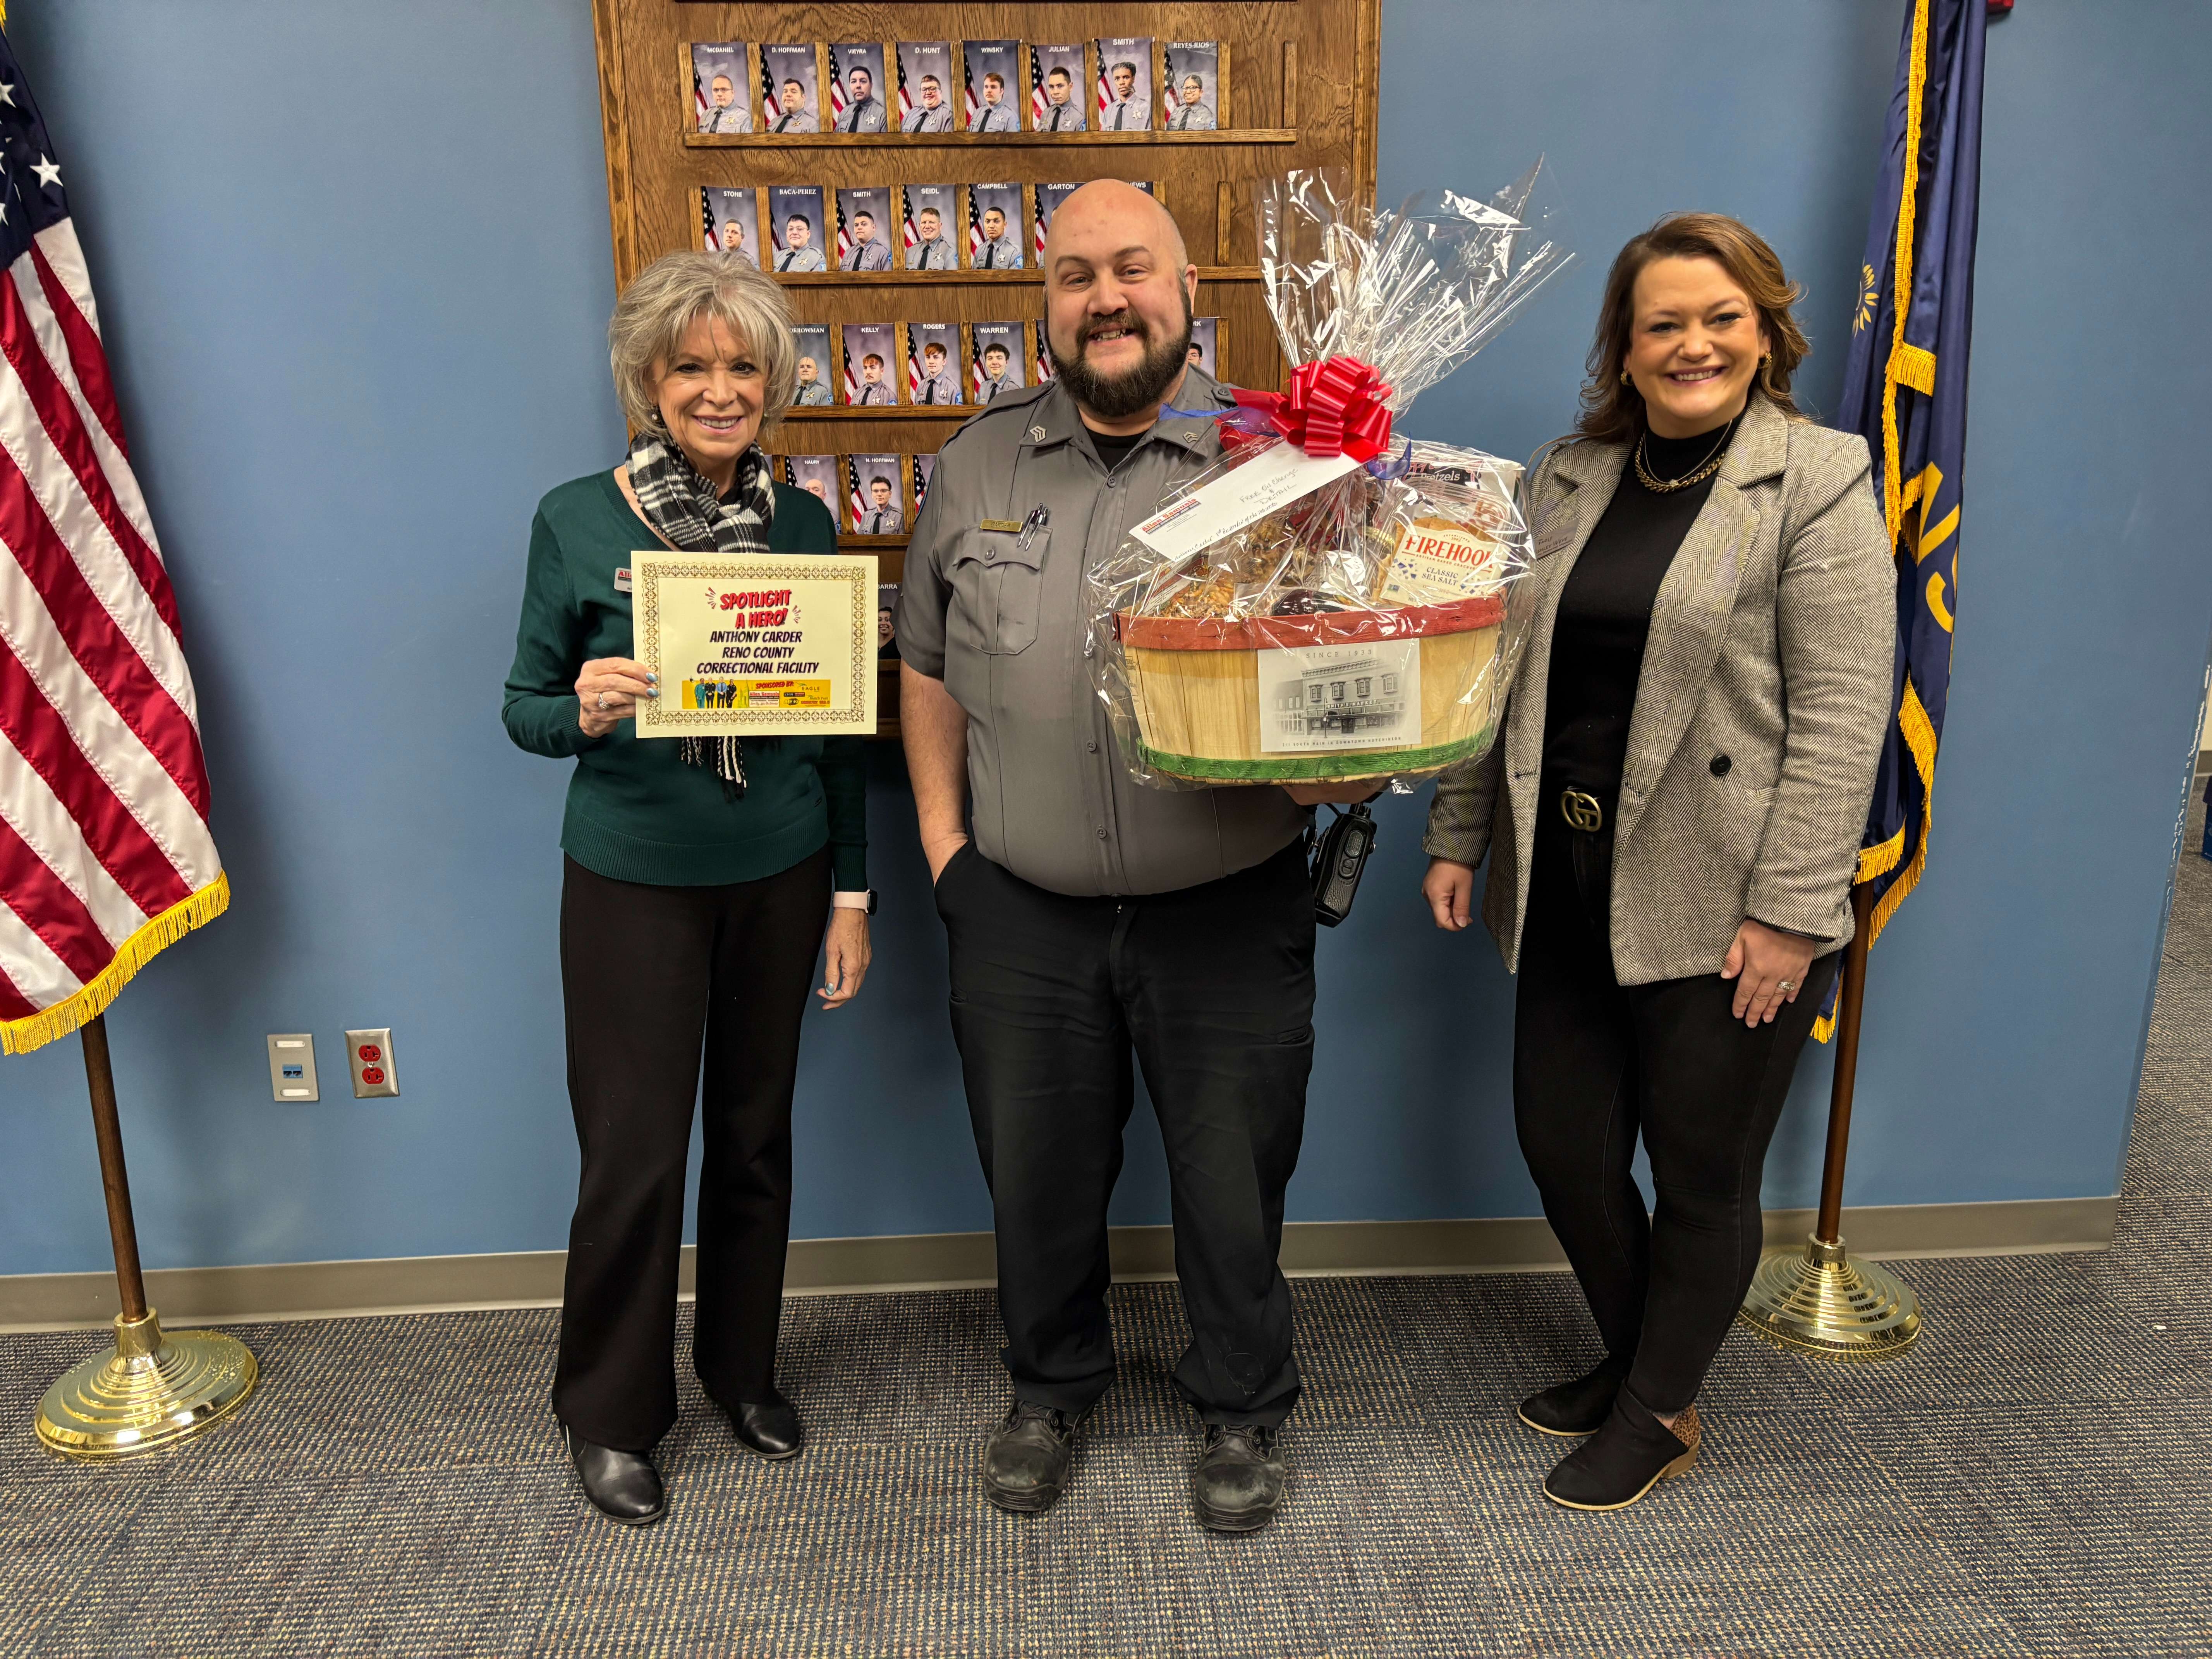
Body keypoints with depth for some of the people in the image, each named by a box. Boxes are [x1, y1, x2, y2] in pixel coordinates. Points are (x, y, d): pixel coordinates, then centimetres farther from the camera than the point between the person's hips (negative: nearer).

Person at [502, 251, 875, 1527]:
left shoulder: (804, 521, 1)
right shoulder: (577, 520, -6)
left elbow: (843, 726, 4)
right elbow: (525, 706, -1)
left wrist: (853, 893, 3)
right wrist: (582, 712, -25)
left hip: (781, 873, 3)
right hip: (633, 878, -2)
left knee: (757, 1131, 14)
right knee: (635, 1152, 3)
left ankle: (744, 1367, 36)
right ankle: (611, 1411, 26)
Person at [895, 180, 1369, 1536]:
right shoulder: (978, 465, 6)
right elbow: (928, 669, 13)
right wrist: (943, 838, 6)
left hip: (1228, 911, -2)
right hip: (1023, 913, 3)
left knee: (1233, 1180, 13)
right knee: (1037, 1172, 17)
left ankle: (1244, 1409, 39)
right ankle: (1052, 1388, 44)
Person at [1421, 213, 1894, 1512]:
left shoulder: (1818, 481, -7)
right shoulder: (1570, 477, 10)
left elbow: (1840, 719, -12)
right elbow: (1505, 668, 13)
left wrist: (1790, 913, -16)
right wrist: (1460, 837, 10)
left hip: (1722, 906, -5)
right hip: (1571, 888, 6)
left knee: (1703, 1172, 9)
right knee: (1562, 1144, 13)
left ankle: (1661, 1414, 32)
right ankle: (1634, 1358, 40)